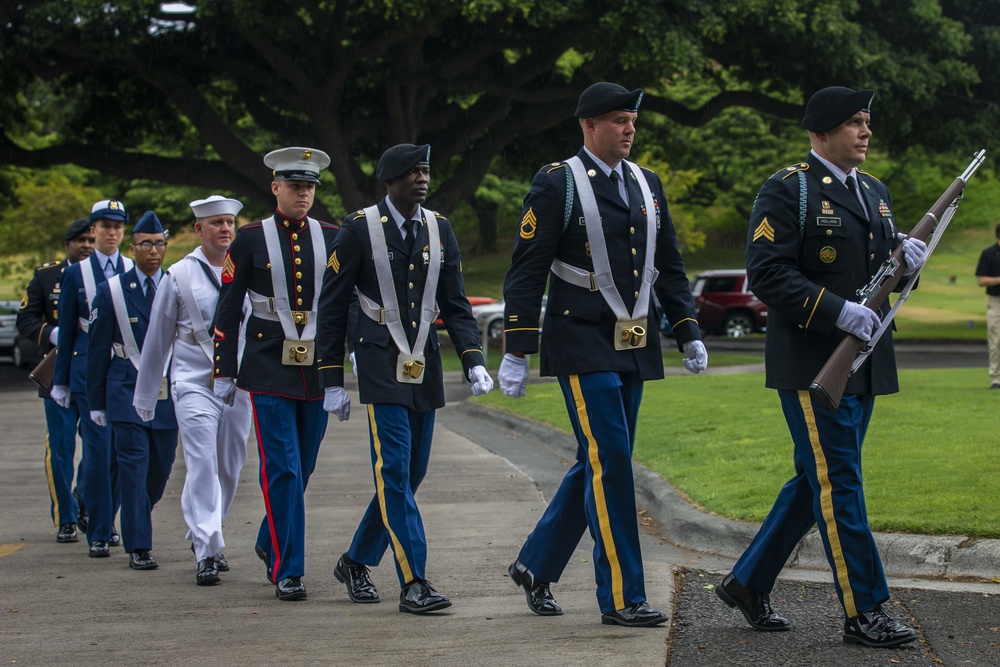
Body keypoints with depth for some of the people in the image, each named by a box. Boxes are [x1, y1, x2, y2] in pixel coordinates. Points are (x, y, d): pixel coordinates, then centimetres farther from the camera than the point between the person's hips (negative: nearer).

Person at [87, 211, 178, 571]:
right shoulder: (111, 291, 2)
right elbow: (98, 350, 4)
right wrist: (96, 402, 2)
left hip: (168, 393, 2)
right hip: (127, 393, -2)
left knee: (161, 468, 7)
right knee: (134, 466, -9)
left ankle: (136, 523, 33)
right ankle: (138, 546, -4)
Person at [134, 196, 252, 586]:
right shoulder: (179, 276, 1)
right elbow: (157, 340, 8)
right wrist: (144, 396, 11)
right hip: (194, 383, -3)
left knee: (230, 469, 10)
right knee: (203, 466, -12)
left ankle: (203, 537, 29)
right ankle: (207, 552, -12)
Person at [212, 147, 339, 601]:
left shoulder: (332, 238, 6)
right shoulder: (251, 239, -1)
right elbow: (228, 309, 2)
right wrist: (224, 373, 0)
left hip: (319, 371, 3)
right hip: (269, 371, -3)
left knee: (301, 469, 12)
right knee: (282, 471, -9)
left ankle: (271, 544, 35)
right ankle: (287, 571, -4)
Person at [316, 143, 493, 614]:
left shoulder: (440, 230, 8)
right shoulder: (359, 229, -5)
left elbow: (455, 305, 10)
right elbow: (332, 308, -1)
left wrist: (474, 362, -6)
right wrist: (333, 381, -4)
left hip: (425, 368, 5)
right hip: (381, 368, -5)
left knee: (410, 474, 8)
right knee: (394, 471, -12)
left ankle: (357, 562, 26)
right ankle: (413, 583, -13)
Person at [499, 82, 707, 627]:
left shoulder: (647, 185, 14)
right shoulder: (556, 184, -6)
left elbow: (670, 268, 19)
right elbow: (526, 271, -8)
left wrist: (688, 333, 10)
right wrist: (516, 352, -12)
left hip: (634, 348, 7)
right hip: (582, 345, -7)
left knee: (599, 465, 10)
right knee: (610, 460, -11)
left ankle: (536, 565, 26)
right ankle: (621, 597, -7)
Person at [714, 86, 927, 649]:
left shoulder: (876, 191, 17)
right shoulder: (787, 191, -8)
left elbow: (884, 269, 22)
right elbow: (767, 274, -16)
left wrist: (907, 255, -2)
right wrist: (838, 311, -24)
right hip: (811, 364, -8)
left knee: (818, 482, 12)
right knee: (838, 482, -6)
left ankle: (749, 582, 23)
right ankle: (863, 613, -2)